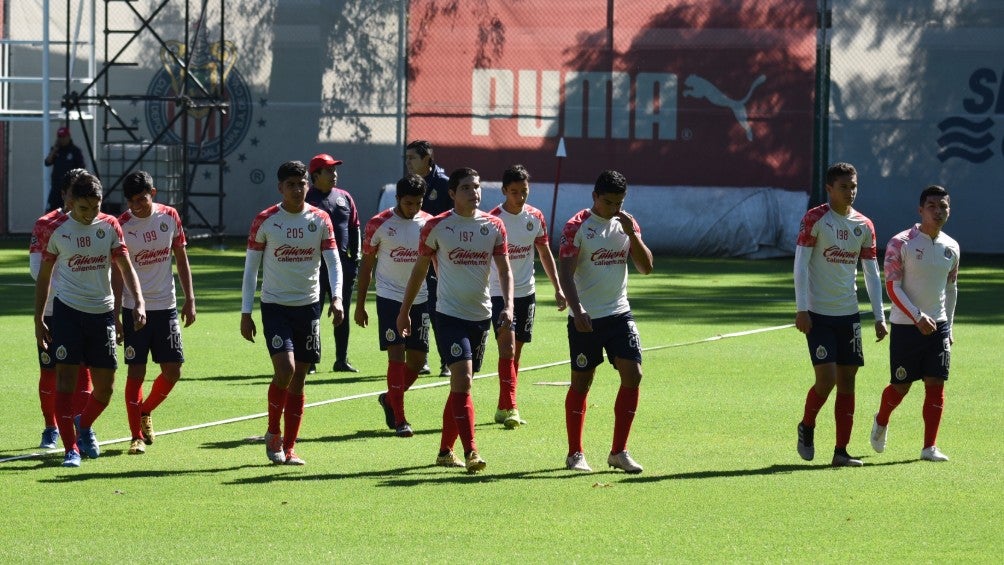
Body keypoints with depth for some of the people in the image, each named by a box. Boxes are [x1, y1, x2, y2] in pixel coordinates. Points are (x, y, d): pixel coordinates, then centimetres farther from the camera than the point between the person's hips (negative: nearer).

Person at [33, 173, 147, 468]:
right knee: (66, 377, -10)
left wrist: (139, 302, -15)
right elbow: (44, 275, 5)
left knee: (105, 386, 6)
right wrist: (38, 320, 3)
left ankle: (84, 425, 35)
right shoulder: (56, 230, -3)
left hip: (102, 311, 2)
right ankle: (71, 448, -6)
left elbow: (125, 267, 0)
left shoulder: (110, 226, 1)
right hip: (67, 310, -2)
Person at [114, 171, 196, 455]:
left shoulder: (170, 216, 1)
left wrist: (189, 299, 7)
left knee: (173, 370, 3)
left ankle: (145, 411, 29)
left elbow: (181, 258, 10)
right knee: (136, 371, -5)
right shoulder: (122, 226, -10)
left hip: (166, 306, 4)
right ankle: (137, 436, 1)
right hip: (135, 307, -4)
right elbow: (116, 274, -8)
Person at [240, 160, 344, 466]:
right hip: (275, 305, -3)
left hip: (308, 306, 3)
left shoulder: (320, 219, 2)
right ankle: (273, 433, 3)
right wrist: (246, 312, -3)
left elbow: (333, 261, 0)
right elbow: (250, 267, 1)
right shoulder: (265, 221, -3)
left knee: (298, 380, 5)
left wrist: (337, 297, -18)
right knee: (285, 369, -18)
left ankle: (289, 446, 13)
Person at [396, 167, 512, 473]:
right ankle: (470, 452, -22)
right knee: (463, 380, -17)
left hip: (481, 315, 4)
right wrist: (405, 310, 9)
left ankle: (445, 451, 22)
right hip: (450, 314, -4)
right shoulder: (436, 227, -4)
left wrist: (508, 306, -11)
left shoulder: (494, 226, 4)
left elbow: (504, 270, 5)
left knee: (461, 385, 11)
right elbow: (420, 269, 6)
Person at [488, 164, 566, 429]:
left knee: (515, 351, 9)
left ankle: (503, 409, 17)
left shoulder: (535, 217, 4)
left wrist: (557, 288, 12)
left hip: (526, 292, 5)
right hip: (499, 292, -5)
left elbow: (545, 253, 15)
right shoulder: (493, 219, -11)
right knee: (507, 346, -16)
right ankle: (509, 408, -21)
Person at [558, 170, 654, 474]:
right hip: (586, 318, -4)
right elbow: (565, 272, -12)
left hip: (619, 313, 4)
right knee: (581, 383, 2)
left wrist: (632, 233, -10)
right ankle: (575, 453, 13)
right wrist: (577, 310, -24)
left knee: (633, 375, -7)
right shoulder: (577, 227, -7)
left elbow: (646, 266, 4)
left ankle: (618, 451, 2)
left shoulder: (627, 224, 8)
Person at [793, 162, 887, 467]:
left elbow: (871, 273, 11)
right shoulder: (814, 219, -7)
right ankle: (807, 426, 15)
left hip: (849, 314, 5)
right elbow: (800, 265, -9)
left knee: (847, 381, 3)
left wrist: (879, 316, 5)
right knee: (826, 377, -12)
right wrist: (801, 309, -15)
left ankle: (841, 451, 7)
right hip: (818, 314, -5)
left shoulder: (864, 226, 8)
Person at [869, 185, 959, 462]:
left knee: (936, 384, -4)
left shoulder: (951, 248, 7)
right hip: (905, 325, -4)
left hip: (938, 325, 4)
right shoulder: (901, 243, -10)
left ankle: (930, 447, 0)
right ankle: (881, 422, 34)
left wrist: (948, 326, 17)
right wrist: (918, 317, -21)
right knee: (900, 386, 4)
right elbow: (892, 286, -13)